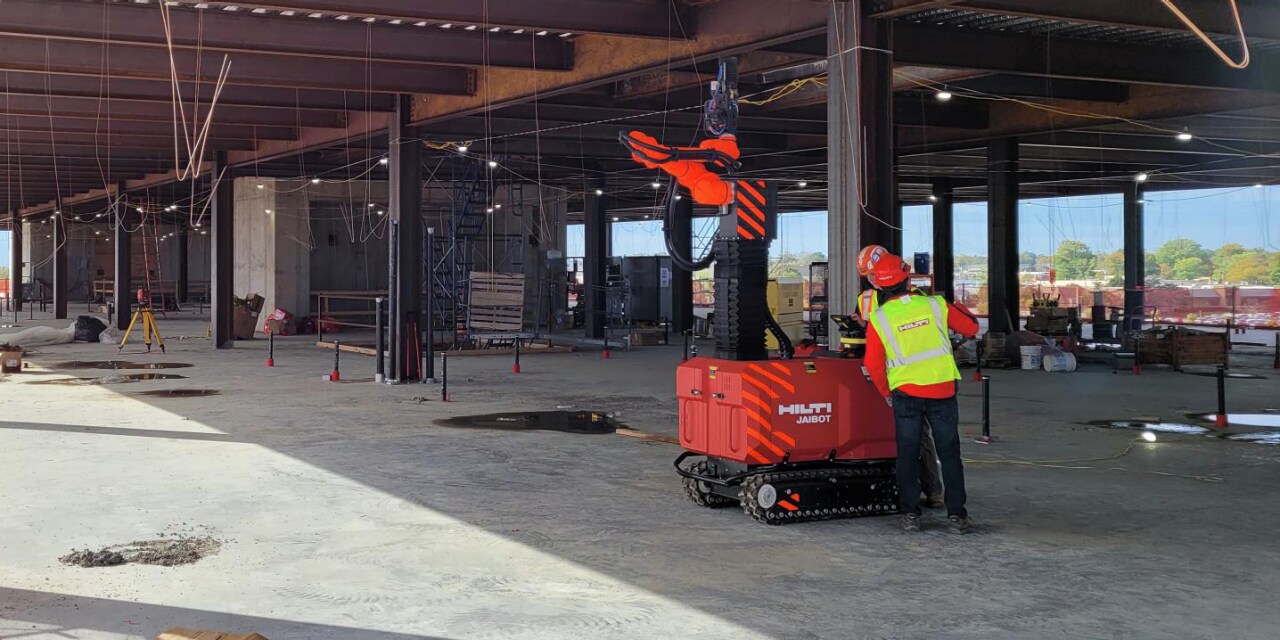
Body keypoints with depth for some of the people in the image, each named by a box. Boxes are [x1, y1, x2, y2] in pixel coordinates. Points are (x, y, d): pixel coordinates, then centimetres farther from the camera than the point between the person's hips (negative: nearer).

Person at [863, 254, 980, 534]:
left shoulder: (878, 318, -4)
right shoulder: (935, 305, -2)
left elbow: (873, 364, -4)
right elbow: (971, 327, 9)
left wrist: (886, 393, 11)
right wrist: (957, 307, 29)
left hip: (905, 394, 0)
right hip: (942, 390, 0)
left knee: (907, 455, 11)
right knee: (949, 453, 8)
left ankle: (910, 514, 12)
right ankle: (957, 514, 8)